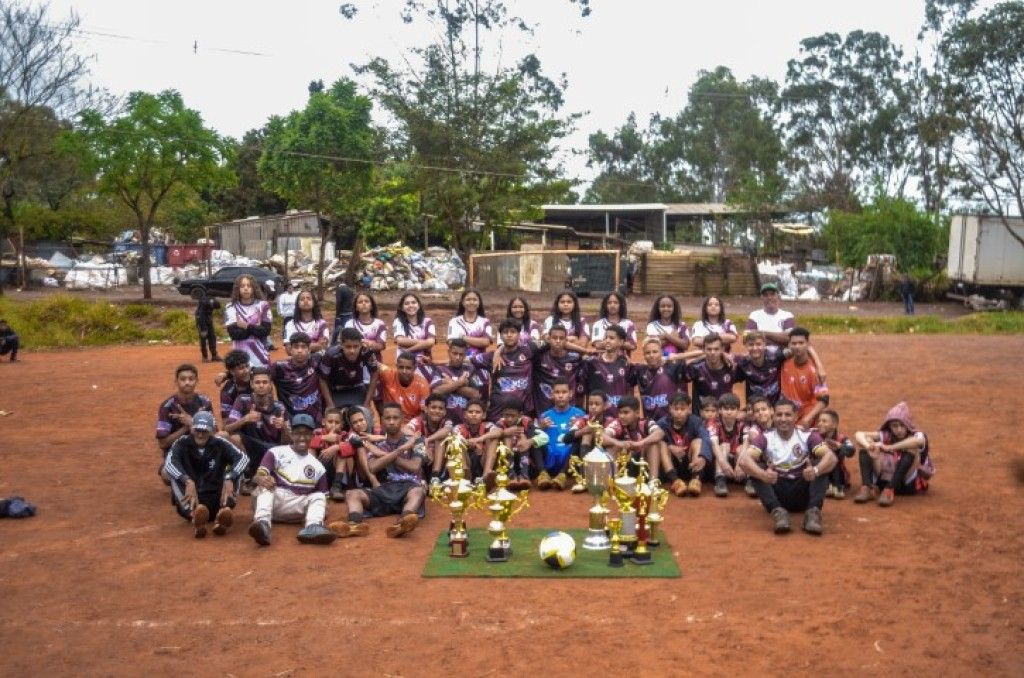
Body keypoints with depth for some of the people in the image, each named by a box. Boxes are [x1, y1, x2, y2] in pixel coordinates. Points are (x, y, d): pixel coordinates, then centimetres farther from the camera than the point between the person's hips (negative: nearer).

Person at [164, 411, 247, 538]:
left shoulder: (220, 444, 0)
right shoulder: (182, 443, -1)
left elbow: (243, 458, -17)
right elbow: (169, 464, -22)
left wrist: (229, 479, -36)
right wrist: (188, 481, -40)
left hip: (215, 501, 1)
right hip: (189, 501, -1)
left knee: (235, 472, -16)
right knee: (176, 474, -23)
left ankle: (224, 511, -42)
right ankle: (193, 514, -47)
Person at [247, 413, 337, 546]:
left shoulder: (318, 467, 15)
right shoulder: (276, 453, 7)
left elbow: (322, 497, 17)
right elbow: (259, 475, -7)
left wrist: (321, 511, -7)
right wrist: (262, 479, -34)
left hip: (297, 508, 2)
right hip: (271, 502, -2)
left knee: (319, 496, -18)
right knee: (266, 485, -27)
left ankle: (312, 528, -49)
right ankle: (263, 524, -54)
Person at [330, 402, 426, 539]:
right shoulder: (377, 445, 19)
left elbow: (415, 467, -2)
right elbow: (372, 468, 0)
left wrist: (385, 455, 3)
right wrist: (398, 451, -7)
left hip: (408, 487, -3)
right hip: (385, 489, 3)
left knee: (418, 491, -38)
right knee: (352, 494, -21)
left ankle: (402, 523, -68)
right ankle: (356, 523, -53)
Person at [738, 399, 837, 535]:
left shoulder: (808, 436, -2)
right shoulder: (764, 438, -4)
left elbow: (831, 457, -18)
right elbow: (743, 460, -21)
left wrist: (816, 470, -42)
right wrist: (763, 474, -43)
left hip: (802, 494, 0)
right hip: (776, 492, 0)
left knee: (822, 465, -20)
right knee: (756, 468, -23)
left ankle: (813, 512, -34)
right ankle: (777, 512, -36)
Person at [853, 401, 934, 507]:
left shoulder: (916, 436, -12)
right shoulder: (886, 435, -2)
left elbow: (919, 440, -39)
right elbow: (858, 434, -11)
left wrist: (889, 448, -42)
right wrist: (869, 446, -33)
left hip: (909, 485, -3)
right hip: (885, 481, 3)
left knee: (911, 447, -28)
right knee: (865, 441, -11)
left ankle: (889, 491, -33)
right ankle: (867, 487, -23)